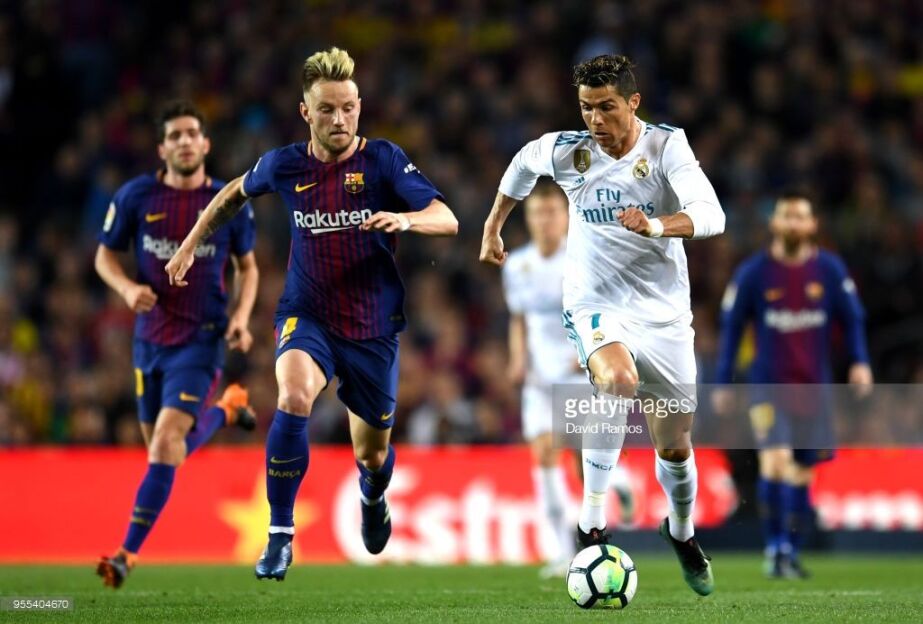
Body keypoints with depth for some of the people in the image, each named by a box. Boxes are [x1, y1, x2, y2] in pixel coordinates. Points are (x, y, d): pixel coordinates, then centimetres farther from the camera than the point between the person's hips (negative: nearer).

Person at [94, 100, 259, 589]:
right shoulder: (136, 196, -4)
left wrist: (241, 316, -6)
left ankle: (129, 553, -12)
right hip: (151, 337, 3)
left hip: (202, 338, -3)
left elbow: (247, 266, 10)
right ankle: (225, 410, 45)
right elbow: (105, 255, 6)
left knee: (167, 441, -17)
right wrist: (127, 287, -15)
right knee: (159, 444, 13)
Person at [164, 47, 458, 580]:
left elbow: (447, 220, -20)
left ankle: (373, 497, 54)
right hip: (307, 316, 0)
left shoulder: (383, 160, -11)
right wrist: (191, 245, 17)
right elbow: (235, 194, 19)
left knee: (373, 454, 13)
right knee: (294, 397, -32)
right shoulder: (284, 166, -4)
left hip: (374, 326, 0)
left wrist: (405, 219, -39)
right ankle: (280, 536, -23)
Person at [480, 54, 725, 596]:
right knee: (619, 380, -36)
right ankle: (592, 527, -32)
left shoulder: (666, 145, -13)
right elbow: (523, 164, 17)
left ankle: (683, 533, 43)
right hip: (596, 305, -1)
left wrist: (656, 226, -44)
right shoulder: (567, 151, -7)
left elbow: (712, 215, -26)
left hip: (664, 312, 1)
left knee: (675, 446, 10)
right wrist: (493, 227, 26)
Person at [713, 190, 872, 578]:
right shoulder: (753, 273, -3)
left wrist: (860, 361, -8)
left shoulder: (830, 270, 1)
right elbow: (731, 327, 3)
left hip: (813, 387, 3)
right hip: (768, 386, -2)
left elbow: (852, 317, 7)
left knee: (802, 474, 6)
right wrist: (723, 384, 2)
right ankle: (774, 549, -12)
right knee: (776, 461, -20)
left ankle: (791, 553, 19)